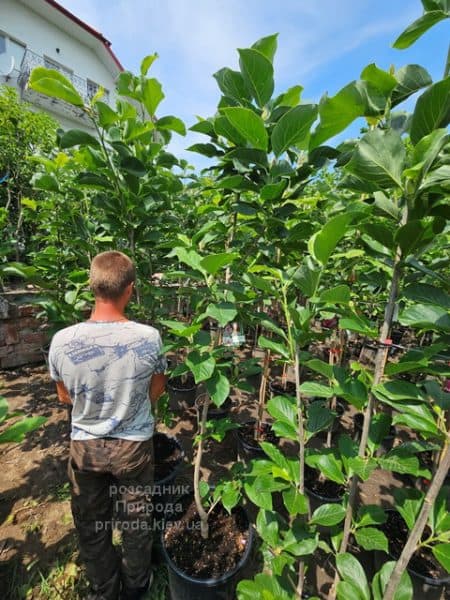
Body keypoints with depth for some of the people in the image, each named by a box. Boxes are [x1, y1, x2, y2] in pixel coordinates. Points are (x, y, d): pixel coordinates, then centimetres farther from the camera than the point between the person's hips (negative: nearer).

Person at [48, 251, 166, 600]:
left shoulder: (62, 342, -21)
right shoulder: (149, 337, -24)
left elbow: (65, 397, -3)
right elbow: (157, 391, -7)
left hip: (86, 446, 1)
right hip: (134, 444, 0)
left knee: (92, 525, 27)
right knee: (136, 520, 25)